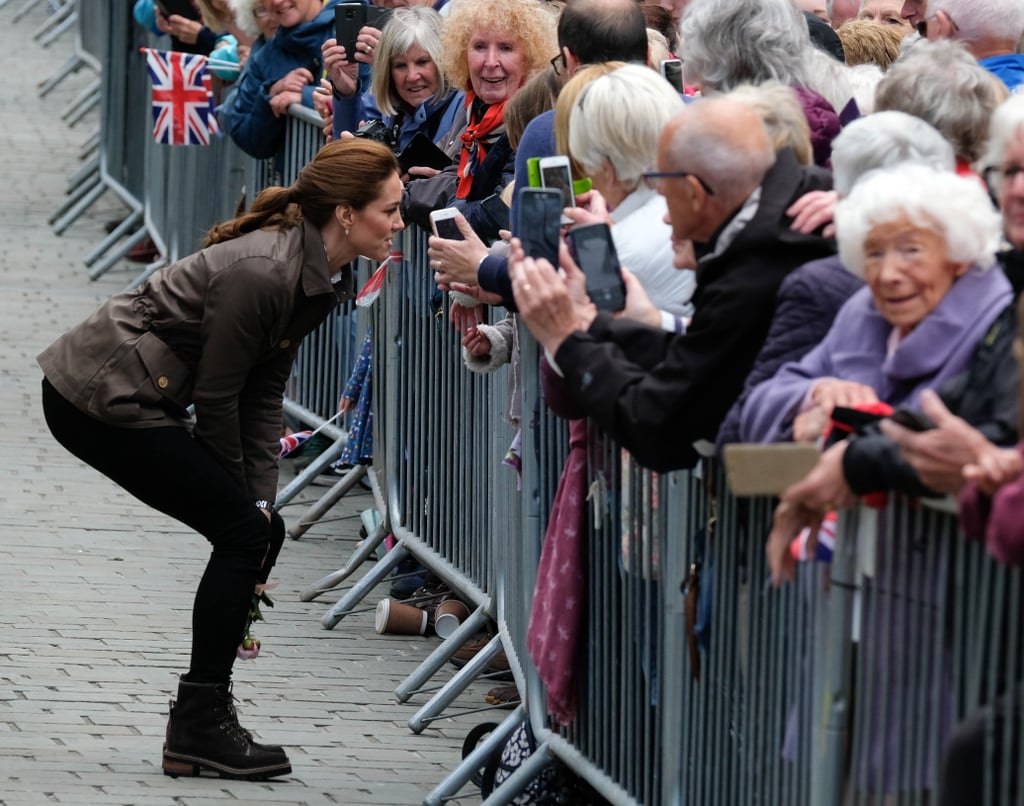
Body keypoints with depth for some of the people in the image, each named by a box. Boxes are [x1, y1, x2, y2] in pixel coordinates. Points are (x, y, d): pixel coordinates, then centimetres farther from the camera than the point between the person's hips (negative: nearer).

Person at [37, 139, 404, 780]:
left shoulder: (323, 276, 3)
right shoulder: (260, 271, -26)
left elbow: (265, 392, 5)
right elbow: (216, 398, -18)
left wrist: (260, 500, -1)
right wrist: (245, 499, -4)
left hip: (130, 397, 9)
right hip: (99, 399, -9)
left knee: (259, 530, 5)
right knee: (245, 532, -9)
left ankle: (200, 723, 11)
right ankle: (200, 727, -2)